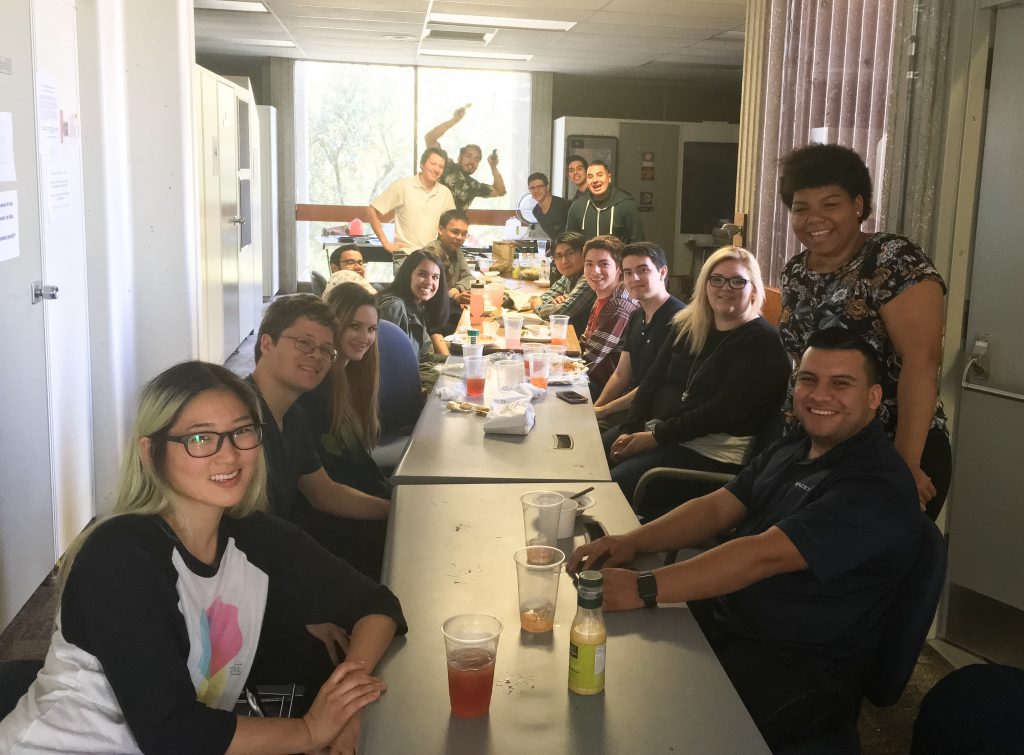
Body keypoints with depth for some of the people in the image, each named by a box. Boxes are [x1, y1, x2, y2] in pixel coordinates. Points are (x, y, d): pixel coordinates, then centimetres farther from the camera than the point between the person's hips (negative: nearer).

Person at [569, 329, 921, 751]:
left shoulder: (876, 486, -21)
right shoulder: (791, 451, 9)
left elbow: (765, 555, -30)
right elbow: (716, 509, 6)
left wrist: (644, 589, -34)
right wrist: (632, 542, -11)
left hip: (803, 671, -8)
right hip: (725, 619, 8)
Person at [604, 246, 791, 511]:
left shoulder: (763, 342, -8)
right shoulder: (686, 326, 14)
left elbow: (726, 410, -16)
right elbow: (653, 380, 12)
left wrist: (656, 437, -16)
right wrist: (629, 430, -4)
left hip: (713, 449, -7)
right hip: (654, 430, 7)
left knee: (615, 484, -25)